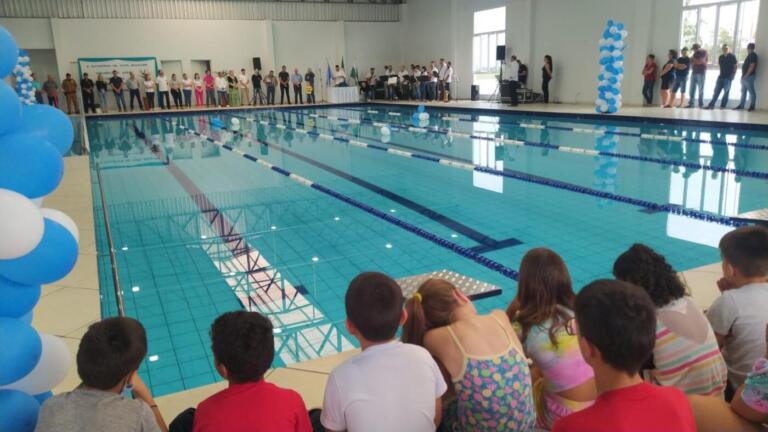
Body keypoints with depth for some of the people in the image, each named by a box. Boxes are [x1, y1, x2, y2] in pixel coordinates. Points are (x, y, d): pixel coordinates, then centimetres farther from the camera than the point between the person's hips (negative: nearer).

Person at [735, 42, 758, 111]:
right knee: (743, 91, 12)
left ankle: (752, 106, -1)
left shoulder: (753, 56, -12)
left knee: (751, 91, -4)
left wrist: (746, 75, -20)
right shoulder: (749, 55, 18)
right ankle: (741, 105, 16)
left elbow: (752, 66, -19)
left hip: (749, 77, -10)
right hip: (745, 77, 10)